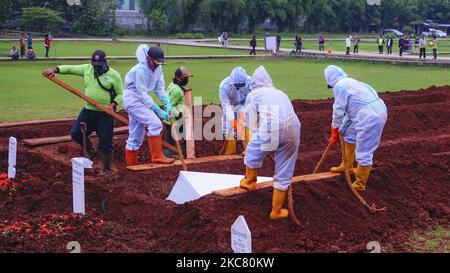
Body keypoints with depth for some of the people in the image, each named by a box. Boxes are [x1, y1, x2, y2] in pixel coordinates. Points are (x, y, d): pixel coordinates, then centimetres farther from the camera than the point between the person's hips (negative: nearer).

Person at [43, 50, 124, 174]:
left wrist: (113, 104, -22)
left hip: (105, 113, -5)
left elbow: (121, 94, -5)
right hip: (89, 110, 5)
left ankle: (106, 169, 17)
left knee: (105, 142, -1)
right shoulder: (87, 69, 5)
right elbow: (70, 68, 5)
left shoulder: (113, 75, -9)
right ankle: (91, 150, 32)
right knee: (75, 133, 5)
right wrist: (55, 69, -11)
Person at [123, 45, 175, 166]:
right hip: (133, 100, -9)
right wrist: (159, 111, -25)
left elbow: (160, 89, 4)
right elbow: (142, 95, -24)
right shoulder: (140, 70, -24)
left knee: (137, 136, 12)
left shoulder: (158, 69, 0)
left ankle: (131, 163, 20)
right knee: (155, 123, -20)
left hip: (140, 101, 9)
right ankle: (157, 156, -15)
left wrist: (167, 103, -14)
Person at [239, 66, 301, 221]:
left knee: (252, 152, 28)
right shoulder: (281, 94, 35)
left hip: (270, 128, -4)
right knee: (284, 174, 14)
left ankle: (250, 181, 50)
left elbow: (252, 122, 17)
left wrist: (257, 138, 34)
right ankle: (276, 211, 24)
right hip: (293, 129, 4)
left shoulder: (253, 94, 20)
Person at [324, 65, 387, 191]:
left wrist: (335, 132, 9)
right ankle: (347, 166, 42)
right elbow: (349, 108, 25)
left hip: (369, 116, -10)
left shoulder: (339, 86, -8)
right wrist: (341, 129, 29)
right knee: (349, 134, 28)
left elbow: (338, 111, -4)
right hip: (376, 110, 10)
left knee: (364, 151, 0)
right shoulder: (349, 82, 21)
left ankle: (360, 184, 11)